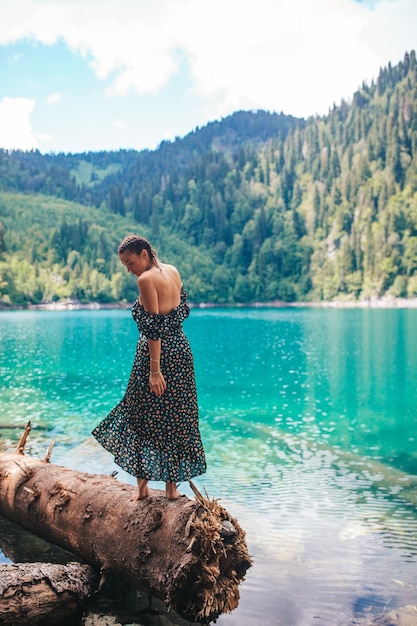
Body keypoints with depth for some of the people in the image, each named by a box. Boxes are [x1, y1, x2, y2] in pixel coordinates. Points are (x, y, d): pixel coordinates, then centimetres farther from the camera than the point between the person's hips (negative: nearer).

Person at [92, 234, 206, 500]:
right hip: (181, 349, 7)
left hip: (158, 352, -7)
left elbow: (153, 327, -20)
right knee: (178, 418, 11)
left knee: (142, 417, 7)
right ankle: (173, 485, 19)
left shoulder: (146, 279, -16)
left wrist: (155, 370, -20)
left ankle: (143, 484, 13)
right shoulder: (173, 271, 7)